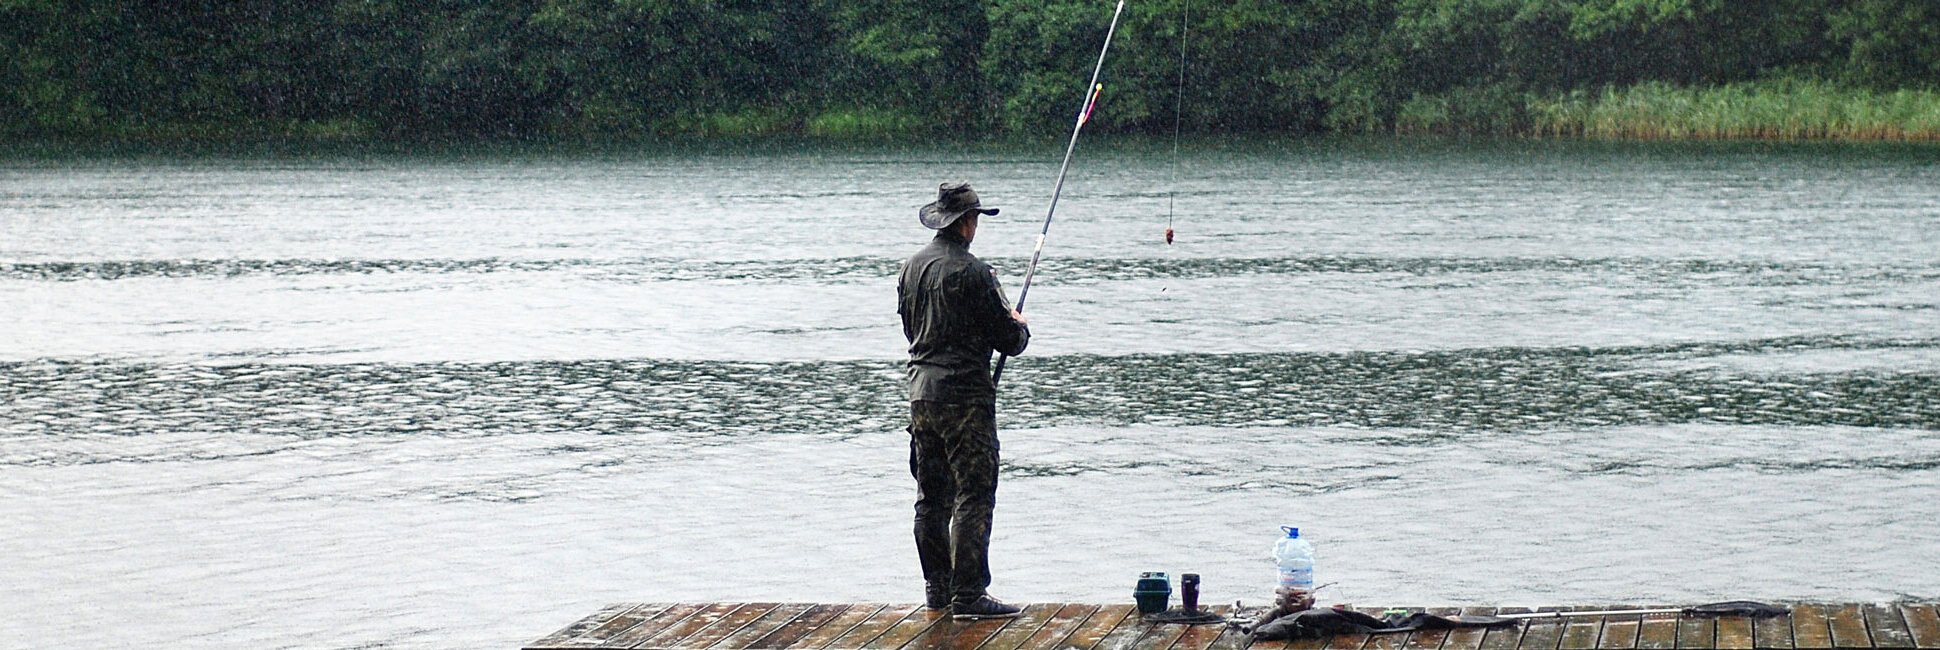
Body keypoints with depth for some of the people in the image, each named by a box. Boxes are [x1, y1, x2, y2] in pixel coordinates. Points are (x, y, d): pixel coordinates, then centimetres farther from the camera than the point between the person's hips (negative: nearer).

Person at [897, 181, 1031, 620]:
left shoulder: (912, 267, 8)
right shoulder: (972, 272, -15)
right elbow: (1010, 340, -11)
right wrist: (1019, 326, 13)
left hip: (920, 391, 8)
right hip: (964, 396, -8)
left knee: (931, 497, 14)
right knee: (973, 497, -6)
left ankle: (937, 587, 20)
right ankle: (968, 595, -9)